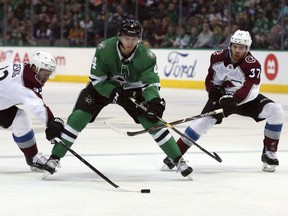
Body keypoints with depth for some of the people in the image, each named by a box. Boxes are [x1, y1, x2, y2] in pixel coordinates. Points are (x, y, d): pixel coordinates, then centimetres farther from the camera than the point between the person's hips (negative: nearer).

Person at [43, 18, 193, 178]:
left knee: (153, 121, -12)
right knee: (78, 117, -16)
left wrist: (154, 102, -49)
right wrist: (115, 93, -34)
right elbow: (97, 79, -22)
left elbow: (151, 83, -30)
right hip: (102, 87, -1)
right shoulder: (104, 49, -30)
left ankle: (178, 160, -1)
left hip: (132, 90, 1)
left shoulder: (146, 56, -26)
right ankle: (55, 158, -6)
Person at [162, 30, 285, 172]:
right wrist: (213, 89, -15)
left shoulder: (252, 64, -26)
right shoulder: (218, 57, -12)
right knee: (204, 121, -19)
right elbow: (211, 78, 5)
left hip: (246, 100, -1)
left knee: (276, 111, -22)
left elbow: (249, 89, -41)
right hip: (222, 96, 1)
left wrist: (234, 101, -56)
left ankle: (269, 152, -9)